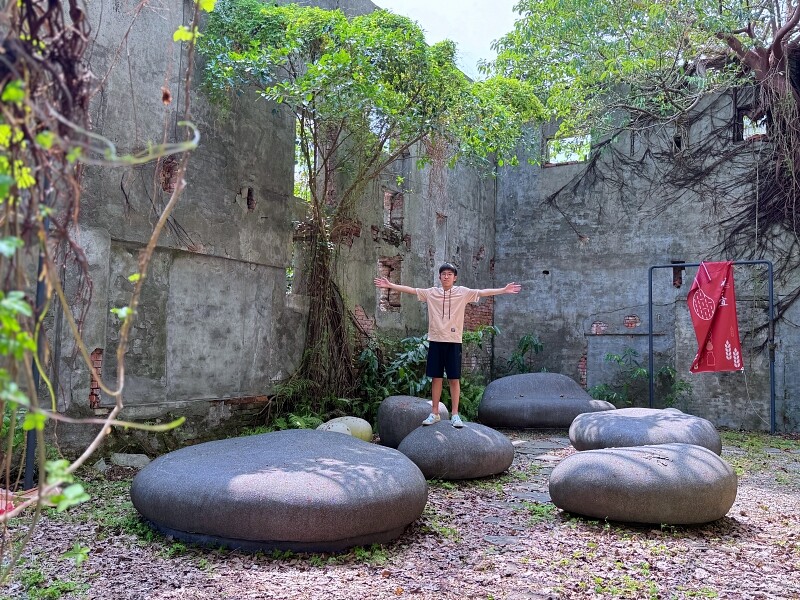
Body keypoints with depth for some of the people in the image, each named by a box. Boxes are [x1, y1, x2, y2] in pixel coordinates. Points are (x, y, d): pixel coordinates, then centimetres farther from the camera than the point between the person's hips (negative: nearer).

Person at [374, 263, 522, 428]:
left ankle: (455, 414, 10)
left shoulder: (463, 292, 1)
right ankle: (434, 413, 17)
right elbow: (411, 290, 8)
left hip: (453, 341, -2)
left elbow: (482, 292, -6)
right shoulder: (431, 292, 7)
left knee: (454, 378, 2)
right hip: (435, 340, 2)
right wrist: (390, 285, 4)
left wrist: (503, 290, -15)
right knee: (436, 377, 8)